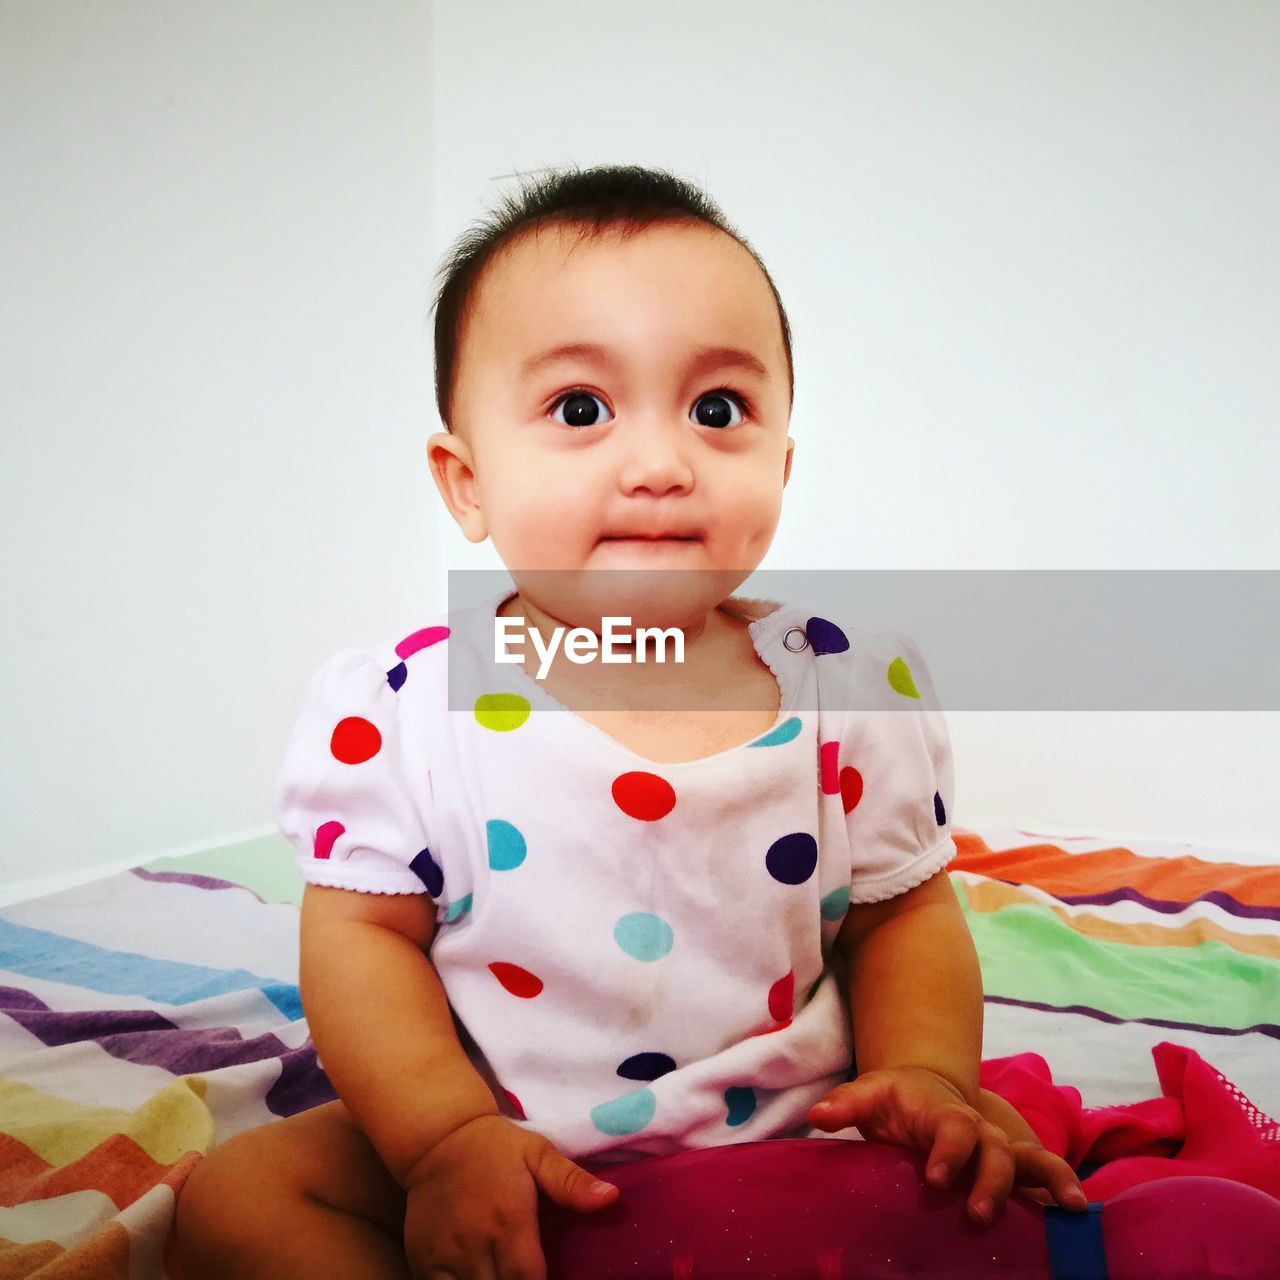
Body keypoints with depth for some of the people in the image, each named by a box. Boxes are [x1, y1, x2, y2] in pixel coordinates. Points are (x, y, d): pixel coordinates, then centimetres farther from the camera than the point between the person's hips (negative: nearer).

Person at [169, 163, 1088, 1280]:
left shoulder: (853, 689, -8)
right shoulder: (403, 711, -11)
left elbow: (905, 913, 2)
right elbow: (362, 932, -6)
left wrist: (928, 1076, -15)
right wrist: (447, 1135, -19)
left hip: (792, 1155, 1)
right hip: (498, 1168, 0)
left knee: (1002, 1190, -17)